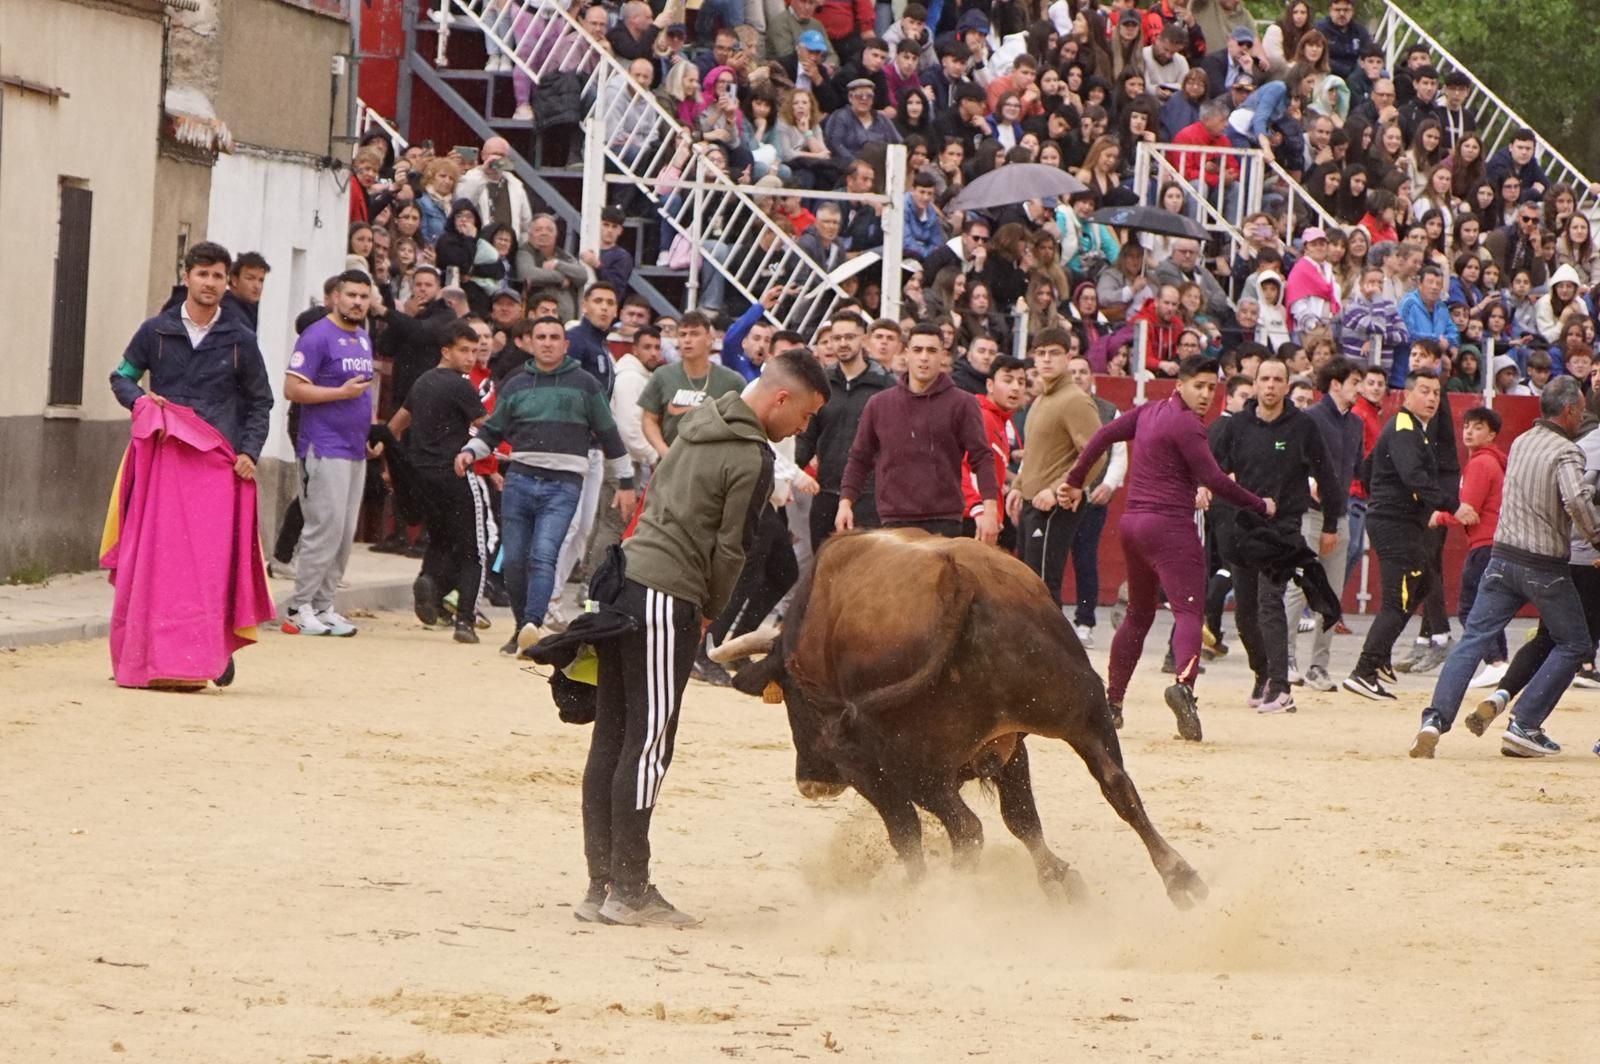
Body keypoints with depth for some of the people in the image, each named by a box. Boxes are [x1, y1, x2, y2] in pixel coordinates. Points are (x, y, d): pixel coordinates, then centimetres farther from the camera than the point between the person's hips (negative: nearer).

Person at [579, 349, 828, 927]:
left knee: (612, 737, 9)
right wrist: (708, 613, 9)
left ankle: (601, 886, 12)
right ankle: (629, 891, -2)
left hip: (622, 579, 9)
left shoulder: (699, 421, 15)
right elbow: (730, 550, -8)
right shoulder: (753, 459, -10)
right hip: (666, 598, -9)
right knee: (649, 744, -4)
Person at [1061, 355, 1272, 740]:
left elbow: (1103, 436, 18)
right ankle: (1184, 684, -42)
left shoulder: (1150, 412, 13)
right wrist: (1260, 506, -3)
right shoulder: (1186, 423, -11)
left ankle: (1111, 701, 23)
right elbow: (1213, 480, -14)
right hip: (1170, 525, -9)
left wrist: (1075, 481, 29)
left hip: (1133, 522, 9)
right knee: (1189, 610, -18)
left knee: (1138, 615, 21)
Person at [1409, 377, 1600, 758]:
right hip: (1545, 566, -6)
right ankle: (1524, 727, 3)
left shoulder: (1520, 443, 11)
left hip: (1503, 557, 6)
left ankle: (1435, 719, -16)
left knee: (1473, 640, 2)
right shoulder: (1566, 451, -12)